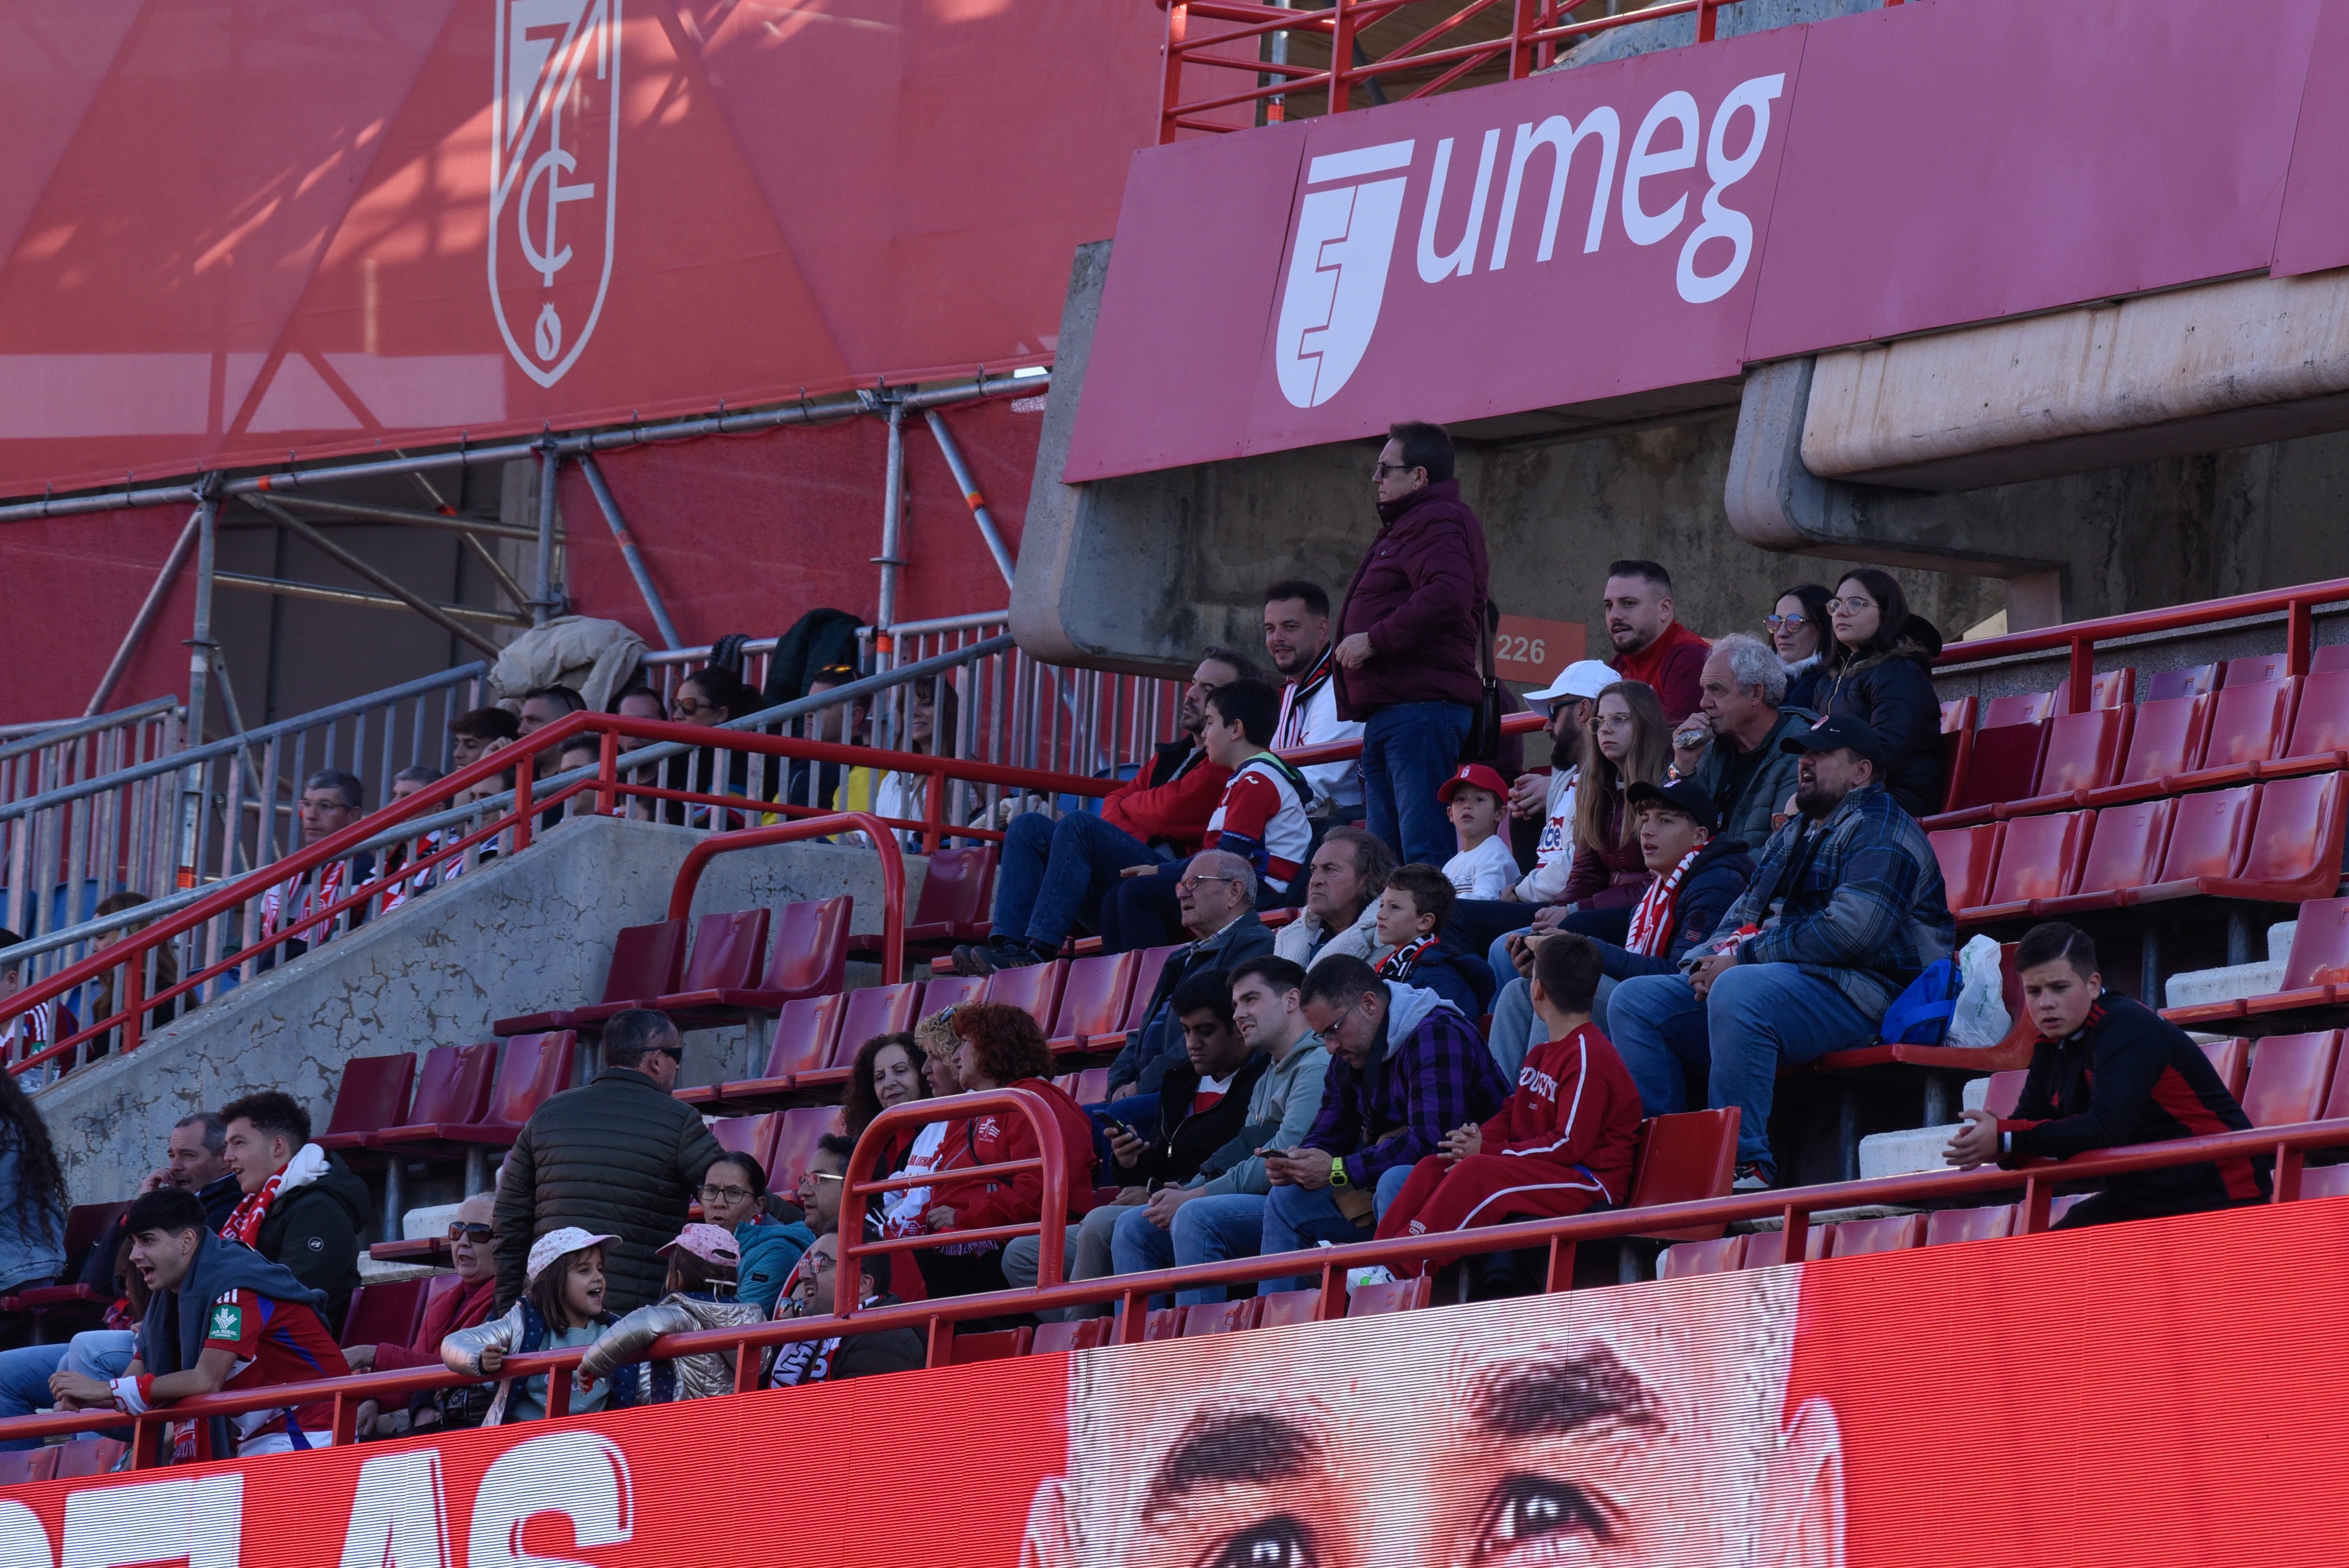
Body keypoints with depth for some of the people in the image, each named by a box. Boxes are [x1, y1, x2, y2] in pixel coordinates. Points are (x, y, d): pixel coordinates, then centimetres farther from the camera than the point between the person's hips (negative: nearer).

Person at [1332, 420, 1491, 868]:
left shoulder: (1440, 522, -9)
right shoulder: (1404, 525, 26)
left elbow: (1447, 595, -26)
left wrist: (1374, 639, -20)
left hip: (1421, 708, -12)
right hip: (1389, 710, 12)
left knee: (1426, 851, -16)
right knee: (1384, 853, 11)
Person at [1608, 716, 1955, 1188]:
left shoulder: (1878, 829, -5)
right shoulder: (1793, 835, 26)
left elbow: (1850, 931, -20)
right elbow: (1744, 914, 27)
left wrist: (1744, 959, -16)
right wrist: (1715, 958, 1)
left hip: (1853, 995, -10)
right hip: (1775, 982, 10)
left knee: (1739, 992, -39)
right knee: (1633, 1000, -2)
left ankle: (1746, 1164, -36)